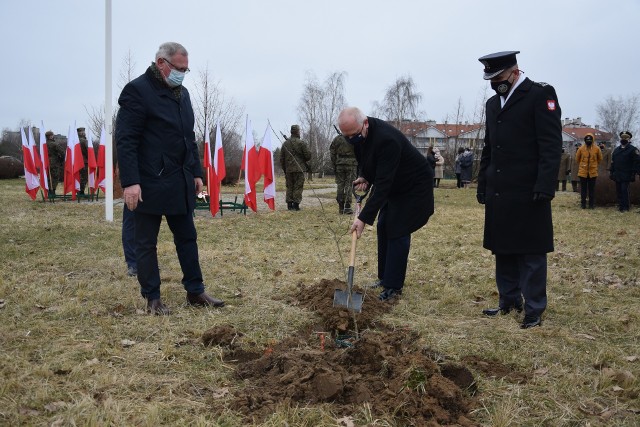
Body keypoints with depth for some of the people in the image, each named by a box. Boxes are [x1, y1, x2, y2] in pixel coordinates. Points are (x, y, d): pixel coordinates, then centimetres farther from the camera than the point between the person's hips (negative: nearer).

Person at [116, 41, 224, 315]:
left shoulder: (181, 92, 14)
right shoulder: (137, 90, -9)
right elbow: (125, 140, -15)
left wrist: (196, 172, 15)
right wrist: (130, 182, -22)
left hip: (180, 182, 8)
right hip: (149, 184, -7)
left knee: (187, 238, 12)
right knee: (147, 243, 4)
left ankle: (195, 292, 21)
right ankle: (152, 299, 13)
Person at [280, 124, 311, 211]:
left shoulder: (285, 143, 8)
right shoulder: (301, 143, -7)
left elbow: (281, 158, 11)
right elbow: (308, 156, -8)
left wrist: (284, 170, 19)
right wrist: (303, 160, 14)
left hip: (288, 169, 4)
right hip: (299, 169, -4)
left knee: (289, 187, 11)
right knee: (298, 187, 0)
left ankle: (289, 205, 9)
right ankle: (296, 205, -4)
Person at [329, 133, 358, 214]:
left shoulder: (337, 139, 5)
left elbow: (332, 152, 4)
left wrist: (334, 166, 8)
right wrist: (358, 167, 6)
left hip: (339, 165, 2)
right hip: (351, 164, -2)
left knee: (340, 185, 8)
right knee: (349, 185, 0)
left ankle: (341, 207, 9)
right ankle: (347, 207, -5)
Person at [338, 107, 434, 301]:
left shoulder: (386, 139, -37)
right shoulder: (358, 134, -10)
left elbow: (383, 183, -39)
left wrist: (364, 218, -40)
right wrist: (363, 177, -8)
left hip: (414, 186, -9)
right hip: (393, 185, 9)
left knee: (398, 232, -11)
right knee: (383, 228, 9)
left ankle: (394, 286, -3)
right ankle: (385, 277, 19)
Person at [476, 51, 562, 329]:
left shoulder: (540, 95, -5)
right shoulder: (493, 103, 16)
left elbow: (551, 145, -12)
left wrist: (545, 187, -19)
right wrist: (482, 185, 17)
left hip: (528, 192, -7)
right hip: (499, 193, 7)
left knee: (531, 253, 0)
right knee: (503, 251, 12)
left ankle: (534, 310, 9)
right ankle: (509, 302, 24)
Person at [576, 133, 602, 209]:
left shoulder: (597, 149, -1)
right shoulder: (581, 148, -2)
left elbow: (600, 159, 12)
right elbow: (577, 159, 10)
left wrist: (594, 165, 12)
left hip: (593, 172, 0)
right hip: (583, 172, 0)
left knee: (592, 189, 6)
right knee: (583, 188, 5)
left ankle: (592, 204, 12)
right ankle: (583, 204, 12)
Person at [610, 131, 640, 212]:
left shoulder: (632, 150, -3)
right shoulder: (616, 150, 16)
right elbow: (613, 162, 20)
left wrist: (633, 172, -13)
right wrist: (611, 172, 14)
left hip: (626, 175, -6)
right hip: (617, 175, 6)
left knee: (624, 190, -10)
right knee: (618, 191, 7)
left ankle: (625, 207, -4)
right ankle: (620, 206, 15)